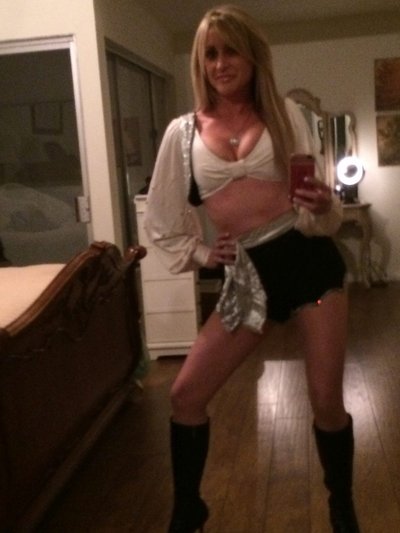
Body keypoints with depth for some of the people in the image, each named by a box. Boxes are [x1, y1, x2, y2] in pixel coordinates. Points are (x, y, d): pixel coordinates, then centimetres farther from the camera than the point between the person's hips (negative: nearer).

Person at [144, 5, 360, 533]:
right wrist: (201, 253, 1)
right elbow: (162, 221, 14)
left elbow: (318, 206, 4)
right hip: (249, 273, 2)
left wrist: (323, 205, -18)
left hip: (309, 257, -1)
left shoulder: (284, 113, 4)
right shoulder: (183, 131, 5)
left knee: (327, 400, 0)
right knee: (185, 395, 1)